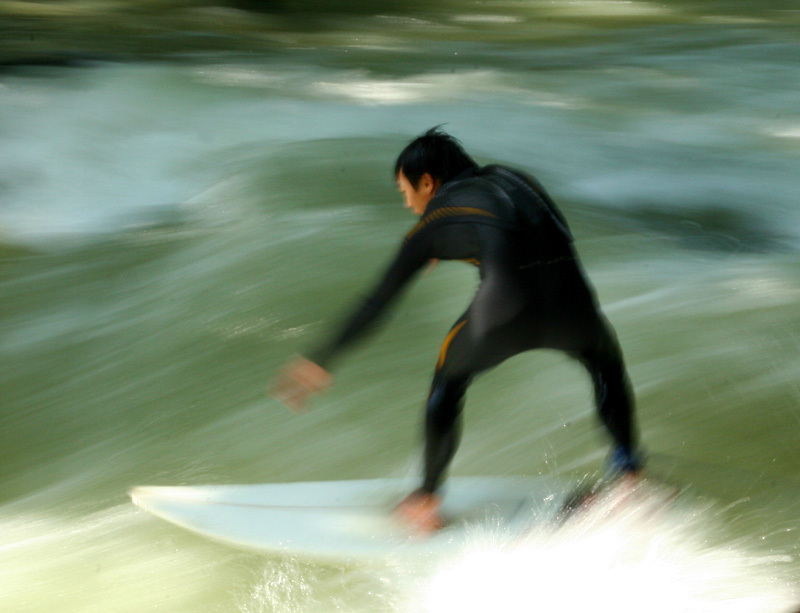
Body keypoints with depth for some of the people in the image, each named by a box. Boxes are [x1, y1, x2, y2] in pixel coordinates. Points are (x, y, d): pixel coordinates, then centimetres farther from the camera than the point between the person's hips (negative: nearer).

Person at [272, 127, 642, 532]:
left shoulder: (437, 219, 17)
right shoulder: (513, 177, 28)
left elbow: (379, 301, 20)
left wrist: (323, 360, 28)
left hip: (504, 313, -3)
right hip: (569, 308, 3)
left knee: (449, 377, 27)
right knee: (606, 361, 36)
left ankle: (427, 500, 34)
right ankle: (628, 474, 30)